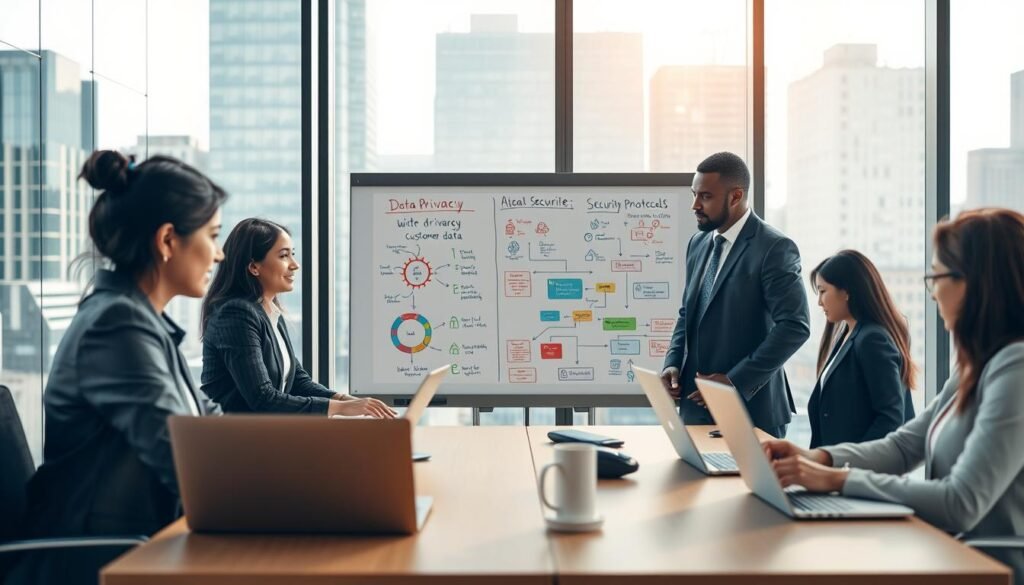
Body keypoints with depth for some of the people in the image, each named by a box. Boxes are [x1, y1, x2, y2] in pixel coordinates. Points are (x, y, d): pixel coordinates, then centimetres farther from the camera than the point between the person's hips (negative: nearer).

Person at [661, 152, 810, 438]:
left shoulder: (774, 248, -12)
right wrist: (673, 363, 2)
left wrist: (735, 381, -18)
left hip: (750, 407, -6)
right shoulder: (698, 243, 11)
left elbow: (795, 326, -17)